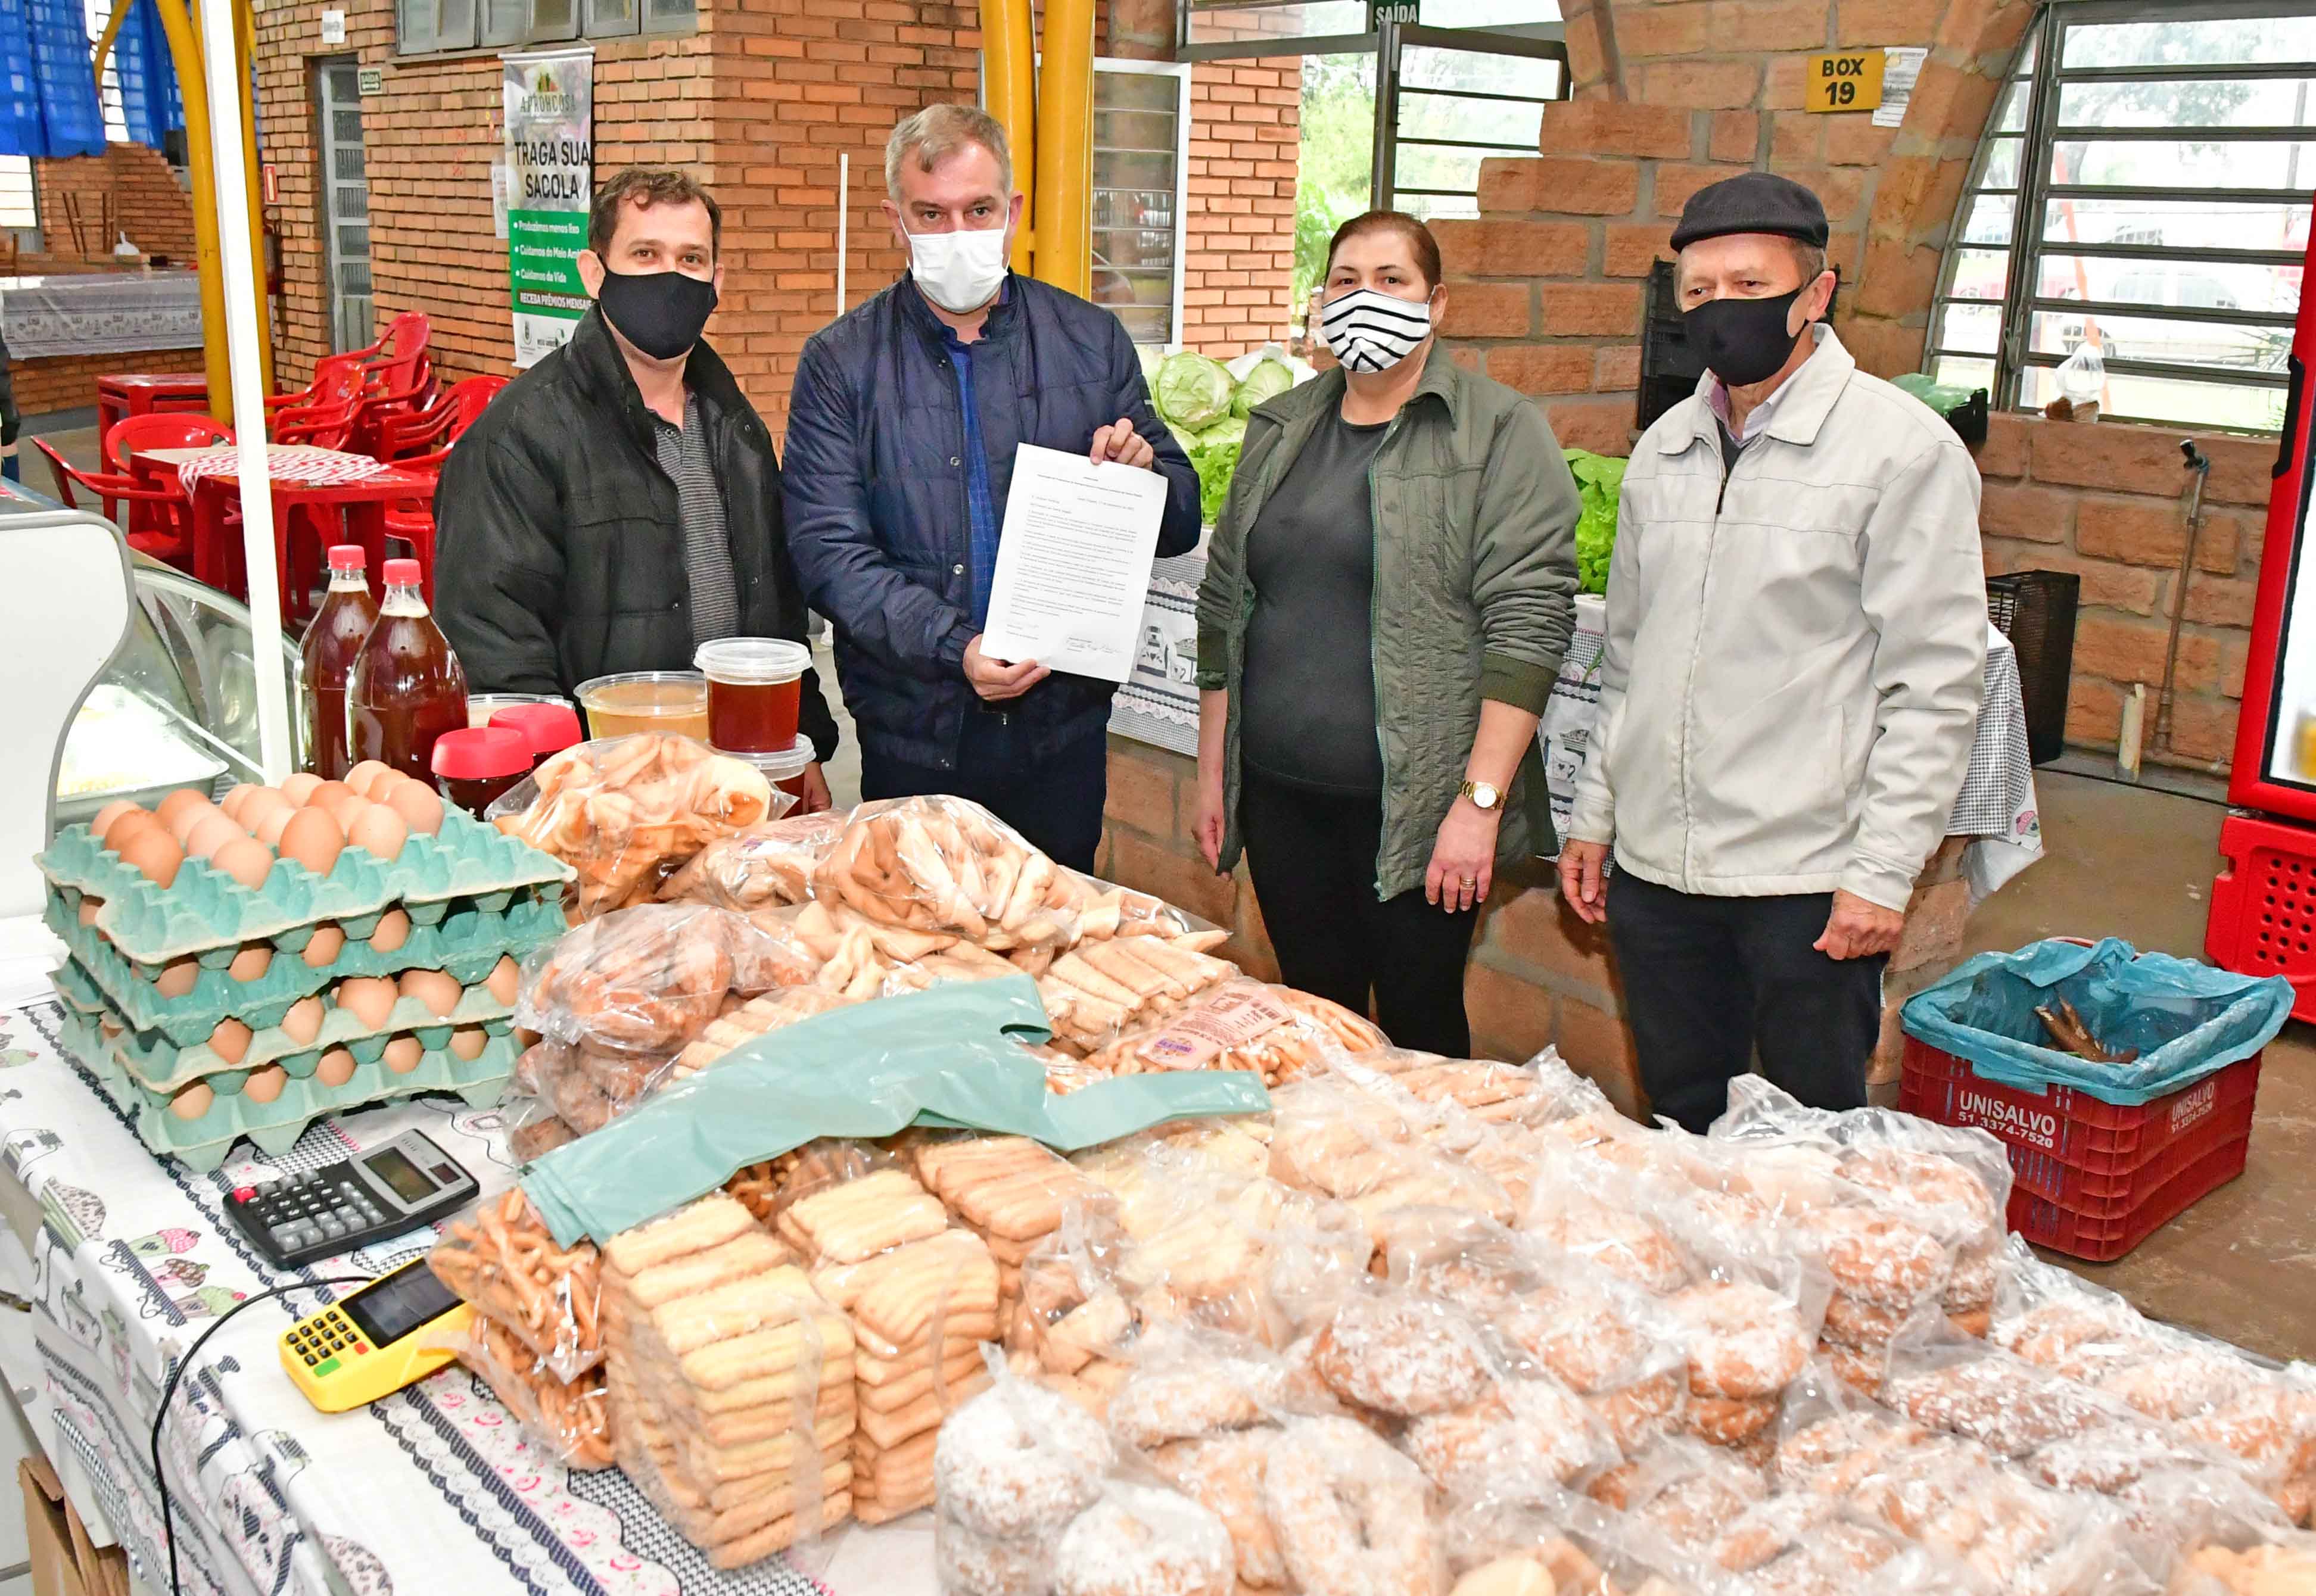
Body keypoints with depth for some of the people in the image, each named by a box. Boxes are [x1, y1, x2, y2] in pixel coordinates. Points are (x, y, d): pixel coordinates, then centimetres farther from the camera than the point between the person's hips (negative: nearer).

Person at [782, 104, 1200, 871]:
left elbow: (1180, 526, 10)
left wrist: (1144, 476, -13)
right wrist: (954, 646, -23)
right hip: (914, 737, -1)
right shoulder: (842, 362, 0)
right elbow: (829, 549, -10)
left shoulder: (1092, 341, 6)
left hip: (1063, 729, 2)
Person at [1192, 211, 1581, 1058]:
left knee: (1421, 1026, 4)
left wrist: (1481, 799, -16)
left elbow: (1528, 621, -11)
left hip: (1419, 805, -5)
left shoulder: (1501, 432, -5)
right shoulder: (1279, 428, 13)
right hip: (1281, 792, 5)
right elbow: (1224, 600, 16)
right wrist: (1213, 766, 14)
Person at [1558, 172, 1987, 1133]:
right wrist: (1594, 812, 15)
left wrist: (1883, 872, -13)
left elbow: (1937, 684, -9)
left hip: (1810, 878, -5)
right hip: (1655, 869, 5)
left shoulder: (1904, 448, -7)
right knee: (1681, 1132, 16)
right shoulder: (1664, 449, 11)